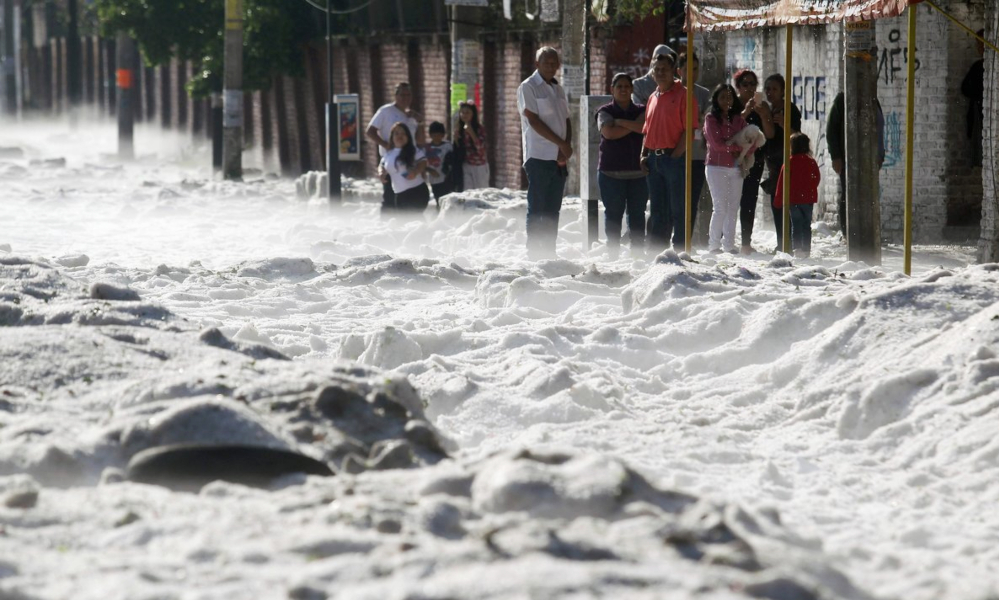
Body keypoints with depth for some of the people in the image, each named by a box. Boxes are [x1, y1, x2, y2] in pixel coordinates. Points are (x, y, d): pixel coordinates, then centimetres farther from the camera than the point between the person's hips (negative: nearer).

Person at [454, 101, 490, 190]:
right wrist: (456, 138, -10)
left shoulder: (480, 129, -7)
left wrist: (471, 132, -24)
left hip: (480, 167, -4)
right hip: (466, 166, 4)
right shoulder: (459, 130, 5)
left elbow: (480, 148, -19)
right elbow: (457, 150, 7)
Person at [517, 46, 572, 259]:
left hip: (559, 159, 7)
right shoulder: (528, 87, -4)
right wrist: (561, 144, -13)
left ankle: (549, 252, 11)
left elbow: (566, 121, 15)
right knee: (537, 209, -6)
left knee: (553, 210, 8)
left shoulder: (558, 90, 17)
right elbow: (534, 121, -12)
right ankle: (534, 253, -4)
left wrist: (566, 148, -3)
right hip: (539, 156, -7)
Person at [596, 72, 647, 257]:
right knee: (613, 214, -2)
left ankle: (638, 253, 5)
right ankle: (613, 253, 2)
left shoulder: (640, 111, 12)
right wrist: (633, 126, -6)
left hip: (638, 172, 2)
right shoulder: (605, 111, 6)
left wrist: (620, 122, -6)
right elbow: (608, 132, -12)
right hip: (611, 172, -2)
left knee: (637, 214, 2)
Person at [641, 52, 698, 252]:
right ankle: (655, 251, 17)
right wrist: (644, 155, 9)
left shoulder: (683, 95, -5)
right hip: (654, 159, 7)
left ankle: (680, 251, -2)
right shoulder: (653, 98, 17)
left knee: (678, 209, -4)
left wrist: (675, 155, -15)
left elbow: (690, 130, -11)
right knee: (656, 210, 12)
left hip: (674, 158, -7)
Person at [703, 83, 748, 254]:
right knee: (720, 207, -10)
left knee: (733, 208, 4)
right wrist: (738, 147, -6)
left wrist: (729, 146, -10)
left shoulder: (739, 119, 12)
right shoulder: (711, 118, -1)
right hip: (717, 167, -5)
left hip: (735, 168, 5)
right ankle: (714, 245, -3)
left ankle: (729, 245, 9)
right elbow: (717, 144, -11)